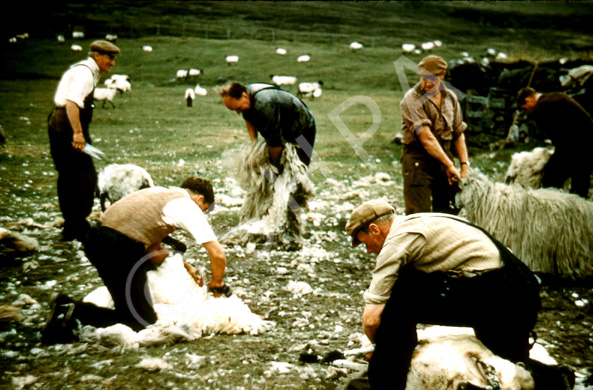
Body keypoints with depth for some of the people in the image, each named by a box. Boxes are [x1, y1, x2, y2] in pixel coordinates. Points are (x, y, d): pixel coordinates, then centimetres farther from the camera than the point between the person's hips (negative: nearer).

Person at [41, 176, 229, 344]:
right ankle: (75, 312, -12)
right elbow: (218, 255, -1)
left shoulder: (159, 192, 26)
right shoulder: (190, 208, 4)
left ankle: (67, 305, 9)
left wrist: (184, 266, 26)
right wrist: (217, 283, 18)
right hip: (119, 247, -8)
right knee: (142, 320, 2)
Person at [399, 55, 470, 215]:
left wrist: (464, 164, 3)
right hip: (418, 160, -6)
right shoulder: (412, 99, -10)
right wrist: (449, 165, -19)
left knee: (448, 212, 9)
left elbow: (458, 134, 15)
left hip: (445, 156, 6)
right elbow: (426, 138, -17)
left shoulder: (450, 98, 10)